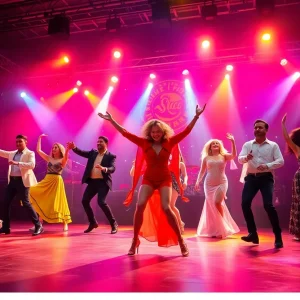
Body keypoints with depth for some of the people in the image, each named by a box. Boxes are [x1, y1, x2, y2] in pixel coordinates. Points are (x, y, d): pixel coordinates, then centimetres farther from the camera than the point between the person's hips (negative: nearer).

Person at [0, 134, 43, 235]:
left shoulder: (30, 153, -2)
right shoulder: (12, 153, 18)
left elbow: (32, 165, -18)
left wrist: (17, 163, -26)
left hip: (22, 181, -7)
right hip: (12, 181, 7)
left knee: (26, 203, -11)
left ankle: (38, 226, -5)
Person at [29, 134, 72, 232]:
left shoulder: (62, 160, -1)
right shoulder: (49, 158, 12)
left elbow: (65, 157, -26)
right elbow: (38, 150, 10)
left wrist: (68, 149, -43)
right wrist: (40, 138, 8)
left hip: (57, 182, -5)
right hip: (46, 181, 5)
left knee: (58, 202, -2)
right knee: (42, 201, -2)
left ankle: (65, 224, 8)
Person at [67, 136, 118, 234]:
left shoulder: (111, 156, -2)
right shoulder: (93, 153, 14)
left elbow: (113, 168, -16)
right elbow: (82, 153, 2)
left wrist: (104, 169, -37)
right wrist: (74, 148, -18)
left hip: (103, 182, -6)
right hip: (92, 181, 6)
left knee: (101, 202, -18)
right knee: (85, 201, 3)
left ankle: (114, 224, -3)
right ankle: (93, 223, 20)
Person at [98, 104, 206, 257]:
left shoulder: (169, 143, -4)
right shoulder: (144, 143, -4)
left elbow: (186, 131, -6)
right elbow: (125, 133, -5)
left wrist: (196, 116, -13)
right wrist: (111, 120, -9)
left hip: (165, 179, -1)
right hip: (148, 179, 1)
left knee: (166, 208, -17)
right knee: (140, 206, -17)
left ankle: (181, 241, -2)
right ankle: (134, 242, -2)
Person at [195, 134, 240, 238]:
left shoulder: (224, 156, 4)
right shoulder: (206, 158, 7)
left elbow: (234, 155, -16)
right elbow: (202, 171, 9)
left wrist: (232, 142, -23)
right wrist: (197, 182, -2)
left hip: (222, 183, -2)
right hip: (209, 184, 2)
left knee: (217, 203, -16)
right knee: (211, 206, 5)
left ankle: (221, 228, 3)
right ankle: (214, 230, 18)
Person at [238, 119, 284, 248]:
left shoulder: (273, 145, 4)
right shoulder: (247, 145, 9)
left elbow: (280, 161, -4)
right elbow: (240, 158, -4)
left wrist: (267, 166, -21)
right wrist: (246, 158, -28)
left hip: (266, 178, -3)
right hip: (251, 177, 3)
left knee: (268, 205, -15)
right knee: (245, 204, -8)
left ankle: (278, 236, -1)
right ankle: (253, 234, 6)